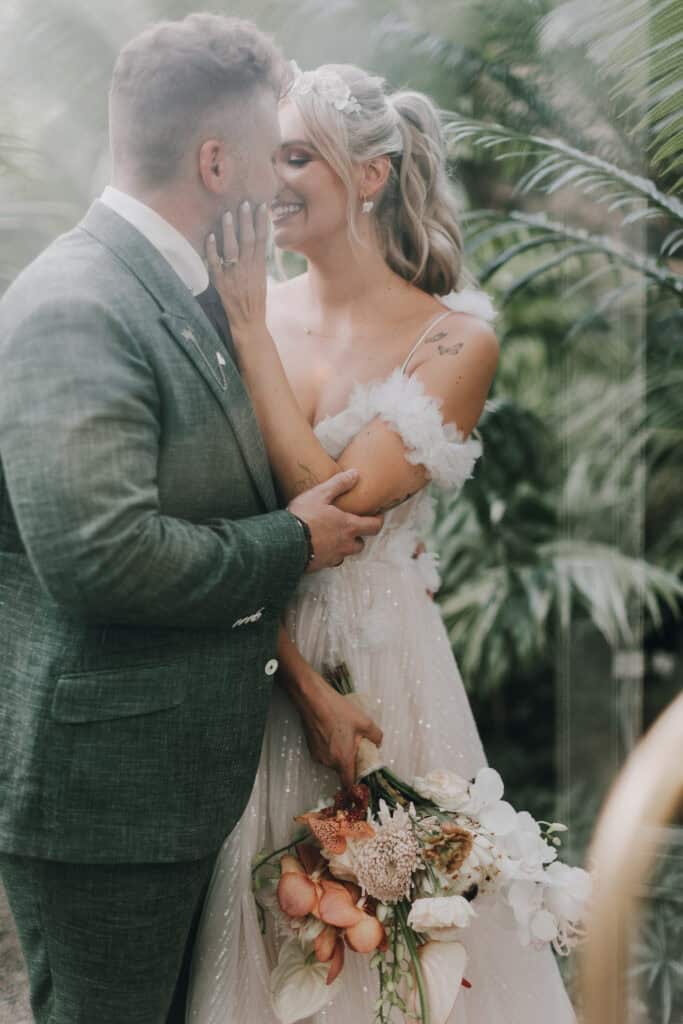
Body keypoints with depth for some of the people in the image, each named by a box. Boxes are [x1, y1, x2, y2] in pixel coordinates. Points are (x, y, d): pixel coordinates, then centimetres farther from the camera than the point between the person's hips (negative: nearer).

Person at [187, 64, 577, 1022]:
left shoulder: (454, 339, -8)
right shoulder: (249, 313, 0)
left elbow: (338, 503, -19)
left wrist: (251, 330, -18)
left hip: (382, 670, -2)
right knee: (258, 935, 13)